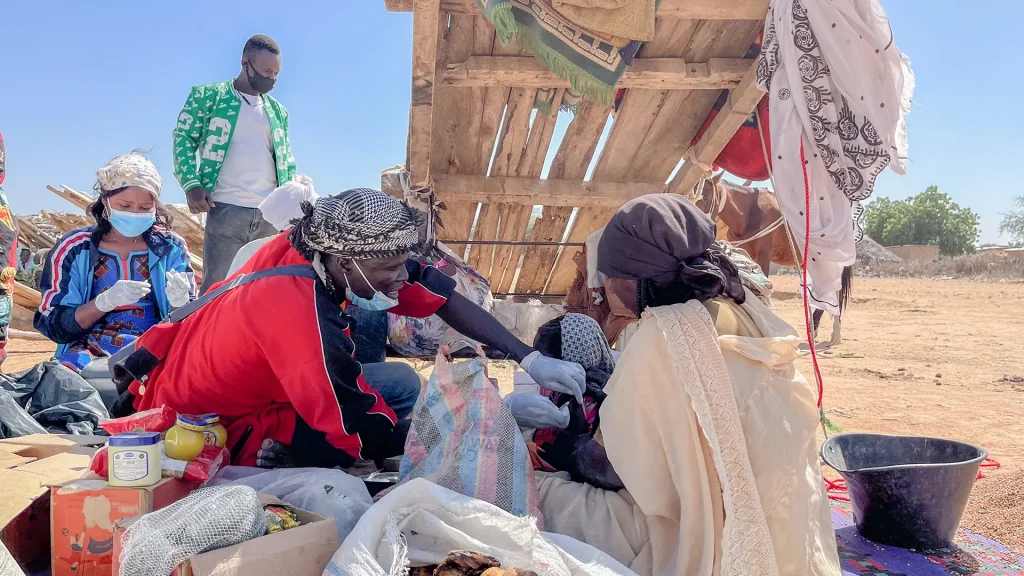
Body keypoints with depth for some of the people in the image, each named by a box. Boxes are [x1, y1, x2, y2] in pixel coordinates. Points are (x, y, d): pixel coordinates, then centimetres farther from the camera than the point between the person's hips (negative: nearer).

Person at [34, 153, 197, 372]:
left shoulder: (172, 248, 6)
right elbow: (54, 326, 0)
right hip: (91, 350, 0)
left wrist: (180, 302, -19)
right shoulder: (73, 249, 4)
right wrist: (106, 301, -17)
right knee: (72, 367, -36)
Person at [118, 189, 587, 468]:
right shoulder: (303, 321, -38)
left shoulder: (327, 243, -18)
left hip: (241, 382, 8)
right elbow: (366, 437, -26)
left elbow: (440, 293, -11)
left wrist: (530, 359, -16)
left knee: (401, 382, -1)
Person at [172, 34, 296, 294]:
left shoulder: (278, 111, 19)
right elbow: (183, 137, 3)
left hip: (271, 214, 4)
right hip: (226, 210, -4)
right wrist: (191, 184, -11)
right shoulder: (208, 95, 7)